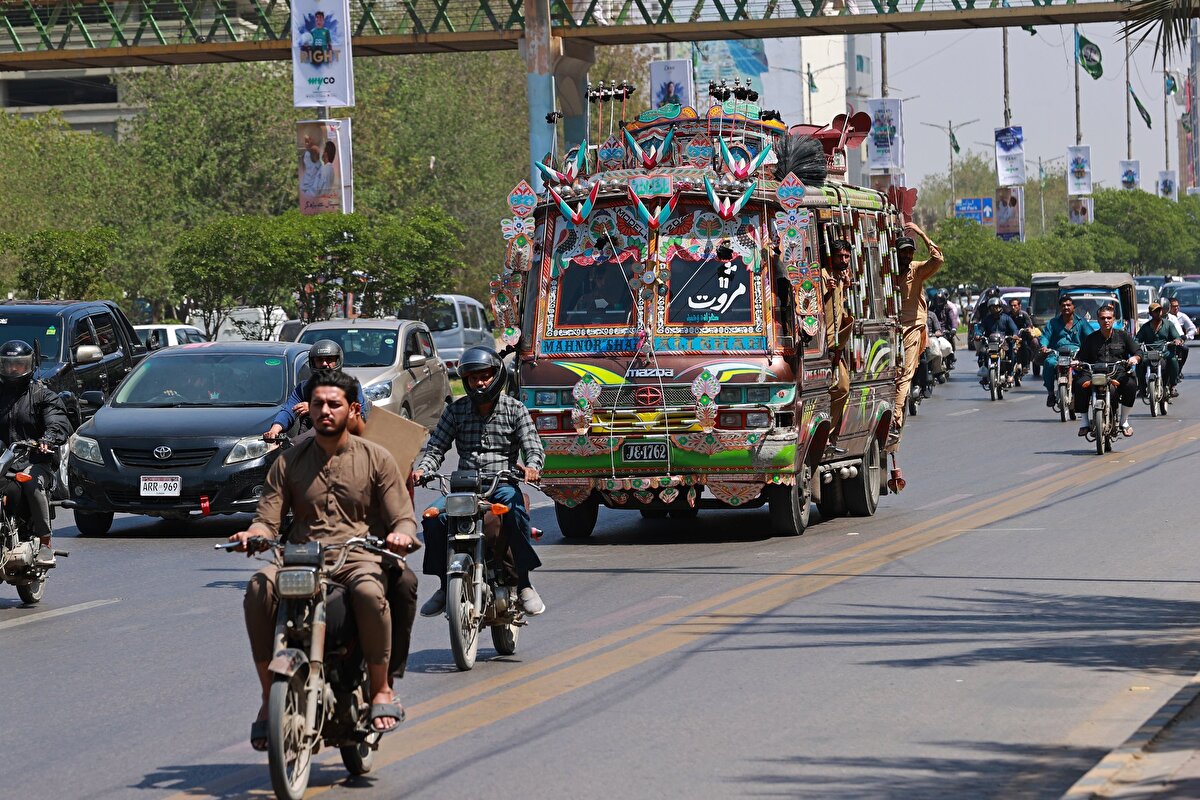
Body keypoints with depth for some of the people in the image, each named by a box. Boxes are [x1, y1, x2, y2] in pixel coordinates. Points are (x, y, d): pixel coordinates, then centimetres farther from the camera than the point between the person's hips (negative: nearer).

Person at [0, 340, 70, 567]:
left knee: (32, 483, -35)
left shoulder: (43, 395, 9)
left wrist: (48, 438, -28)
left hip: (36, 461, -3)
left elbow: (59, 422, -5)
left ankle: (45, 543, -30)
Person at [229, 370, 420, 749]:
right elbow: (268, 518, 9)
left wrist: (401, 534, -20)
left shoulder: (376, 459, 10)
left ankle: (381, 690, -20)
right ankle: (269, 699, -23)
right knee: (259, 589, -31)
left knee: (369, 591, -39)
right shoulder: (288, 462, 15)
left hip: (358, 556, -2)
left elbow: (403, 517, 5)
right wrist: (253, 533, -16)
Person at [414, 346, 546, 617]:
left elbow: (534, 447, -1)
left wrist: (532, 466, -24)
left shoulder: (514, 409, 6)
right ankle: (445, 586, -12)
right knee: (433, 517, -26)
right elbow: (435, 448, 8)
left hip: (503, 483, -2)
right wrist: (421, 469, -13)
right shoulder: (456, 410, 11)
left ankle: (524, 584, -28)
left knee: (515, 512, -37)